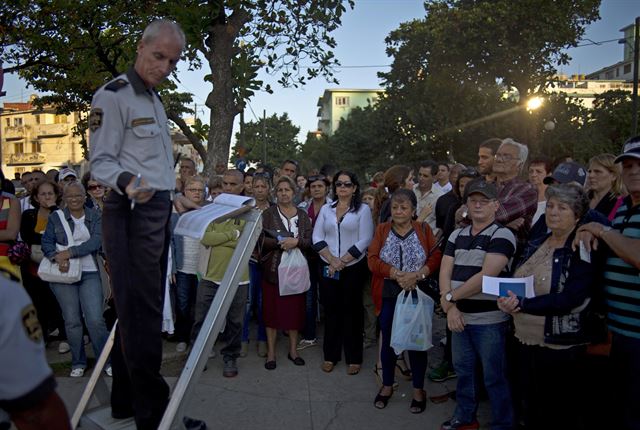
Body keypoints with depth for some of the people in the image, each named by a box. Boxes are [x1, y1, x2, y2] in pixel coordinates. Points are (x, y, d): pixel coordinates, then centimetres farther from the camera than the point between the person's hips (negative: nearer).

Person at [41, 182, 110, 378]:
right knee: (72, 321, 7)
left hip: (89, 273, -1)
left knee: (95, 319, -8)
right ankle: (78, 363, 22)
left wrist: (70, 252, -20)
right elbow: (46, 242, -1)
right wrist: (58, 258, -19)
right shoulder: (55, 218, 6)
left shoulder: (95, 217, 4)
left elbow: (95, 241, -9)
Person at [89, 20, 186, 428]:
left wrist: (175, 195, 27)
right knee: (142, 312, -6)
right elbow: (101, 162, -12)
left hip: (158, 211, 9)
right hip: (132, 212, -9)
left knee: (138, 310, 14)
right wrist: (127, 182, -32)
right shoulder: (112, 96, -8)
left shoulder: (155, 99, 20)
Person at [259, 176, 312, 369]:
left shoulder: (303, 215, 8)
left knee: (295, 309, 8)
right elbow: (262, 239, -9)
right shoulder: (268, 214, 1)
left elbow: (309, 241, 0)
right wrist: (280, 242, -22)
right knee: (272, 309, 2)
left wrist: (296, 241, -18)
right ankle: (271, 353, 15)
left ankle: (293, 350, 24)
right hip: (273, 269, -2)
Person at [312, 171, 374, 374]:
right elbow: (317, 238, 2)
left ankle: (354, 358, 17)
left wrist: (342, 262, -12)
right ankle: (330, 355, 21)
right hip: (328, 268, 3)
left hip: (353, 268, -2)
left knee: (352, 311, 5)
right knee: (331, 310, 8)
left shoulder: (363, 209, -1)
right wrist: (332, 260, -10)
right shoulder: (326, 209, 9)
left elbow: (364, 240, -8)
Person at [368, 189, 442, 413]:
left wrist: (416, 276, -22)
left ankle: (418, 389, 25)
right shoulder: (382, 230, 3)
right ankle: (387, 385, 30)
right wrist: (397, 275, -18)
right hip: (388, 297, 1)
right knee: (388, 341, 12)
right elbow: (372, 260, -7)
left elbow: (436, 258, -8)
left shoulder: (424, 229, 1)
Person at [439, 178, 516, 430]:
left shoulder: (502, 235, -11)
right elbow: (445, 272, 3)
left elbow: (486, 276, -20)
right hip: (460, 317, 6)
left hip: (490, 320, -6)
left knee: (494, 377, 7)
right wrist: (450, 307, -11)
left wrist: (451, 296, -12)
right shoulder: (457, 235, 8)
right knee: (463, 370, 19)